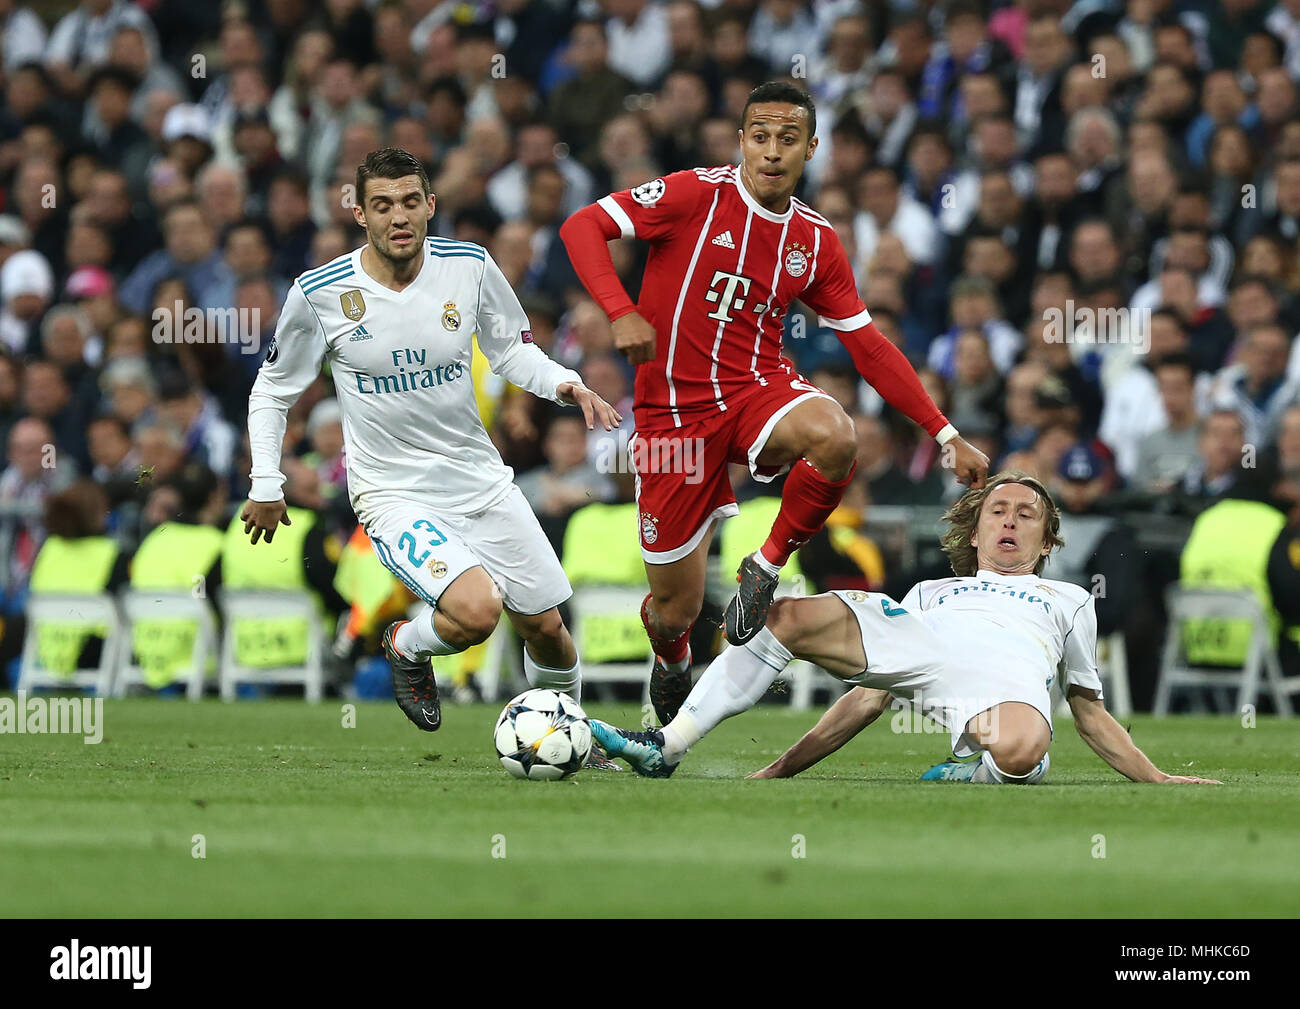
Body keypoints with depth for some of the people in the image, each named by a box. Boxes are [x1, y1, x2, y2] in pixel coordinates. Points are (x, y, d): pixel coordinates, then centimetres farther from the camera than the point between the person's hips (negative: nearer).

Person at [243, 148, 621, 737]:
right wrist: (265, 486, 1)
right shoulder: (319, 294, -13)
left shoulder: (470, 267, -7)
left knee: (545, 627, 10)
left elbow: (511, 350, 9)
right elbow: (273, 389, 2)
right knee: (477, 610, -27)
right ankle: (407, 646, 8)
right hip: (392, 493, -4)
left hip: (481, 479, 4)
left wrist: (563, 385, -10)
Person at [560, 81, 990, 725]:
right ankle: (671, 669, 41)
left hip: (759, 388, 2)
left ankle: (766, 568, -9)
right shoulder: (696, 195, -8)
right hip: (675, 411, -2)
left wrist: (945, 435, 4)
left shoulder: (815, 240, 4)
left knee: (835, 437, -35)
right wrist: (620, 313, -26)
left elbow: (869, 347, 9)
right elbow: (582, 226, -11)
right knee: (676, 609, 0)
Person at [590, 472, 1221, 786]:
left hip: (1012, 669, -3)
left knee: (1019, 749, -43)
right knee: (790, 615, -16)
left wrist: (1156, 779, 20)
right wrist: (785, 767, 24)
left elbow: (1092, 715, 33)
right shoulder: (930, 592, 41)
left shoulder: (1068, 600, 38)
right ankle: (667, 746, -16)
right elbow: (869, 699, 34)